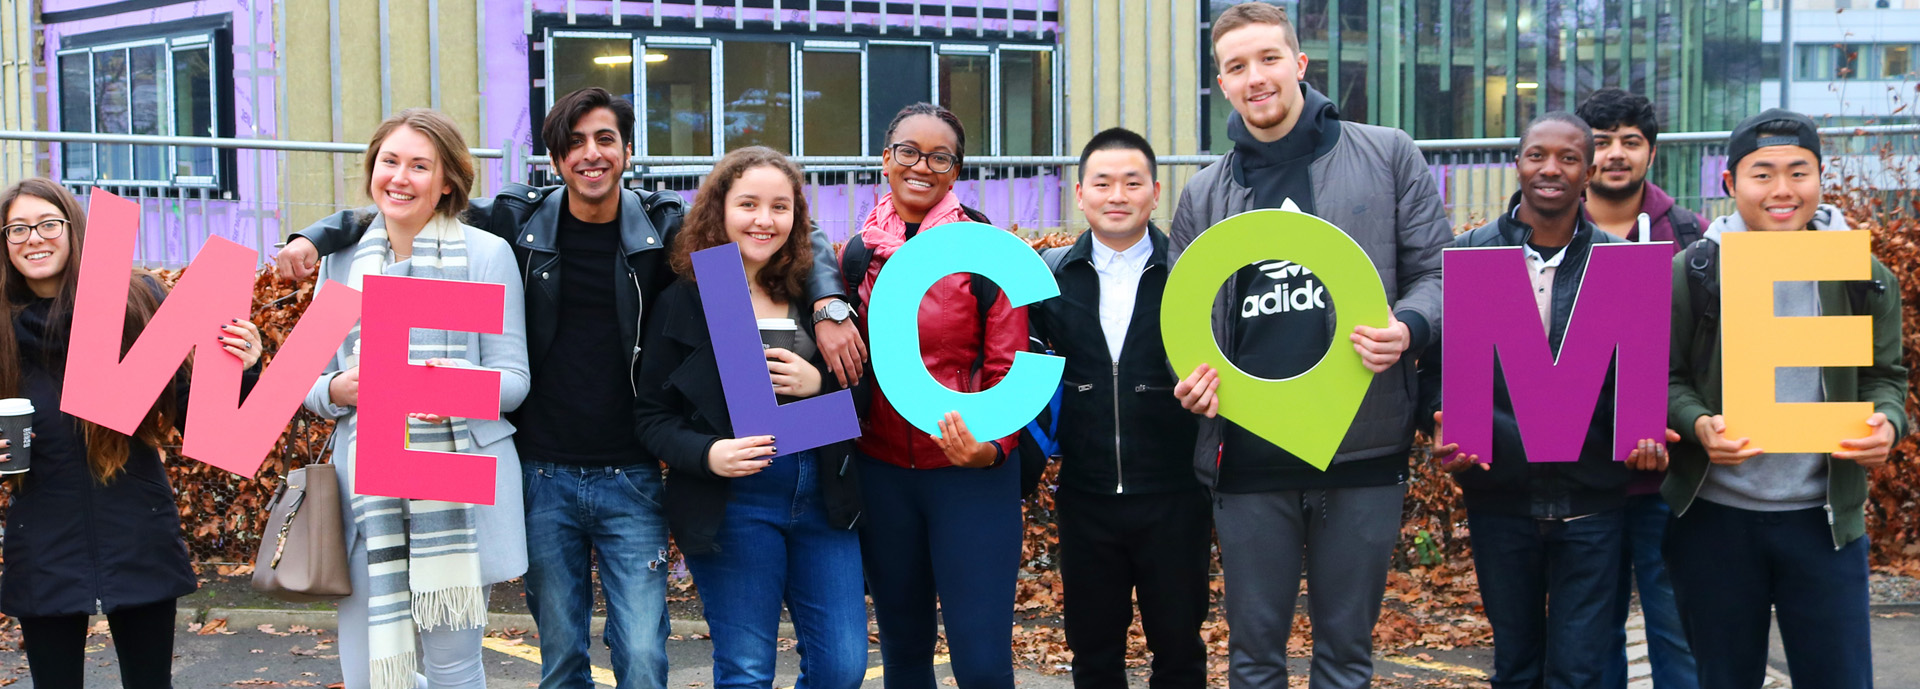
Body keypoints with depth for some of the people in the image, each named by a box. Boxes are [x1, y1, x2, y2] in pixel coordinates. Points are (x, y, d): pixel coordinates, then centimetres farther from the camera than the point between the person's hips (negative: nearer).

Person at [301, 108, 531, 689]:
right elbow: (312, 386, 16)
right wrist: (337, 390, -8)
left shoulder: (487, 254, 3)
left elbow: (515, 379, 0)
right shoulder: (343, 260, 13)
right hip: (367, 489, 3)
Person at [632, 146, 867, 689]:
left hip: (822, 498, 3)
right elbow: (651, 415, -1)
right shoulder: (684, 302, -1)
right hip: (731, 506, -3)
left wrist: (819, 385, -10)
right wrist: (707, 455, -19)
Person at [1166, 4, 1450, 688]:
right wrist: (1192, 372, -6)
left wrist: (1409, 328, -18)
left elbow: (1435, 270, 4)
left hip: (1363, 451, -2)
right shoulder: (1203, 195, 11)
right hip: (1248, 456, 2)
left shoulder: (1388, 157, 4)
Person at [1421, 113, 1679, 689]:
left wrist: (1646, 433, -14)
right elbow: (1437, 362, 4)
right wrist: (1443, 428, -13)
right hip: (1498, 493, 1)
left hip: (1591, 500, -1)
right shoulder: (1467, 254, 2)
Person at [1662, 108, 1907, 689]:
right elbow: (1666, 377, -1)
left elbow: (1884, 375, 9)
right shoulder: (1693, 273, -4)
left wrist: (1887, 422, -13)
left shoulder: (1862, 277, 2)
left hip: (1824, 517, 1)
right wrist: (1699, 424, -21)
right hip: (1714, 516, -1)